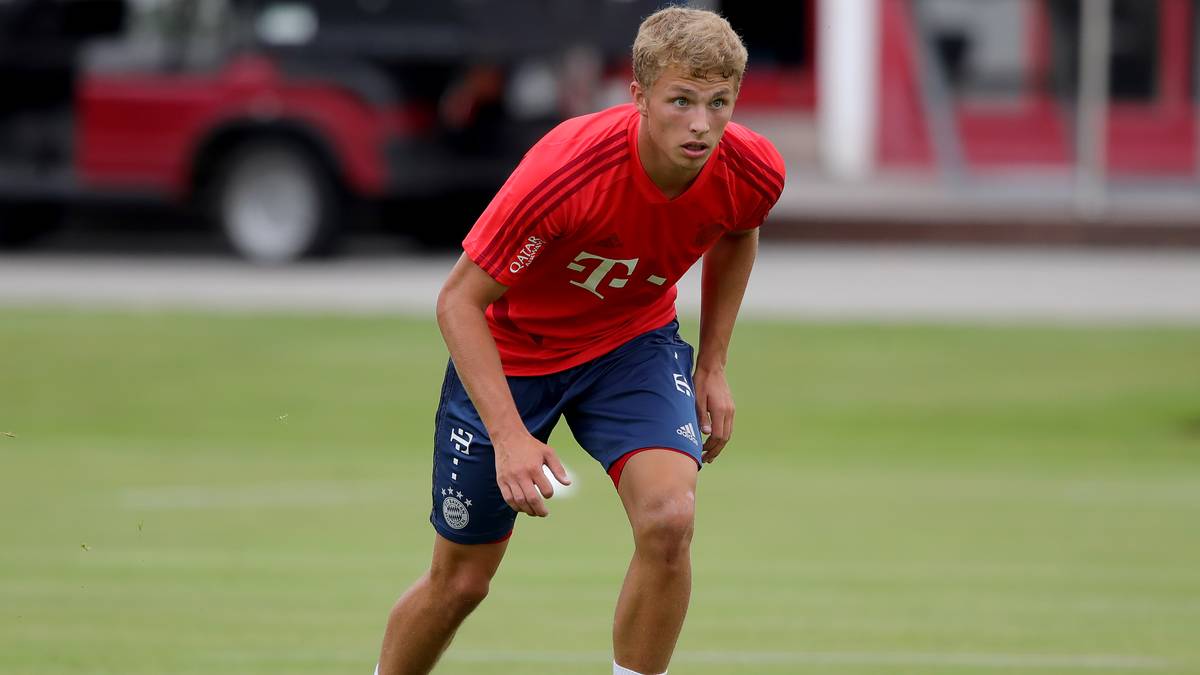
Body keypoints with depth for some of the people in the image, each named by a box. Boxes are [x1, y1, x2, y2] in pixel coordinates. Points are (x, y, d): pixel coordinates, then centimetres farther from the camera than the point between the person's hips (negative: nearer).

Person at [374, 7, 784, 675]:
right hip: (511, 350, -3)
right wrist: (509, 436, -36)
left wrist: (713, 365, 2)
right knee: (460, 581, 7)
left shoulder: (752, 173, -22)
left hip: (634, 340, 3)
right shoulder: (564, 172, -37)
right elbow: (459, 301, -27)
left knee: (669, 519, -26)